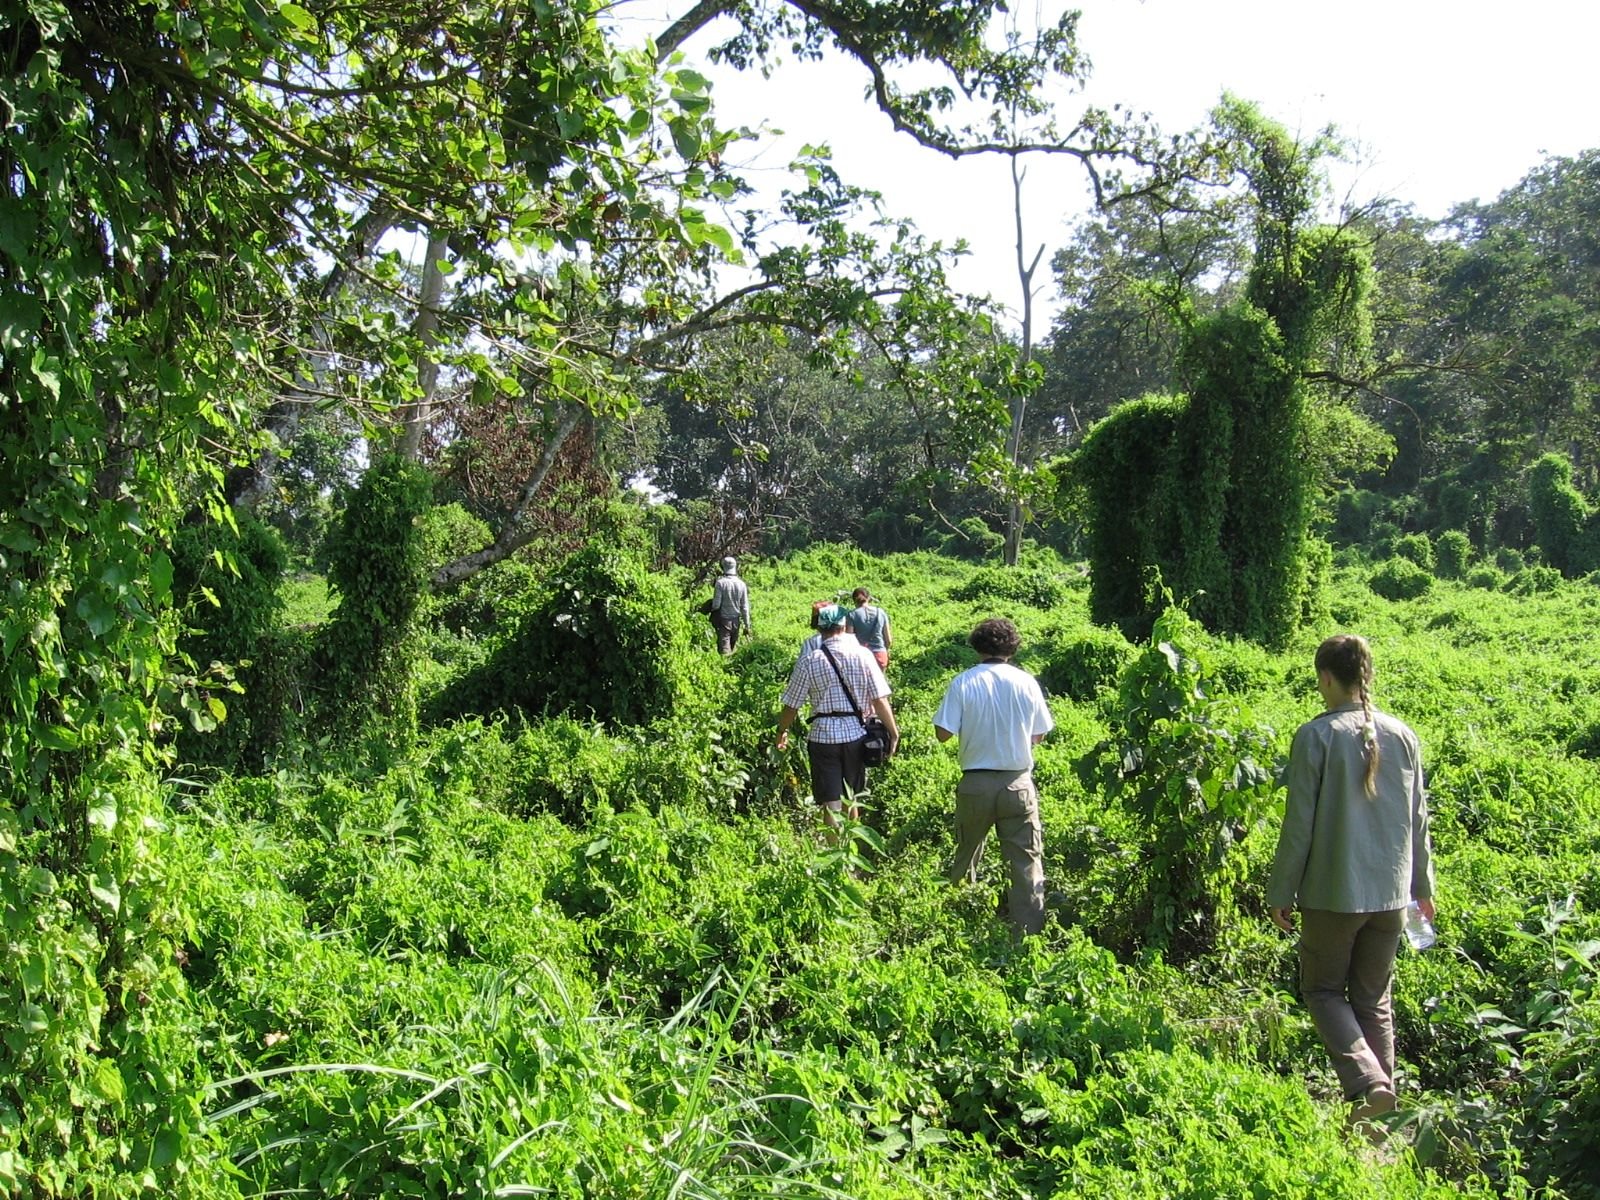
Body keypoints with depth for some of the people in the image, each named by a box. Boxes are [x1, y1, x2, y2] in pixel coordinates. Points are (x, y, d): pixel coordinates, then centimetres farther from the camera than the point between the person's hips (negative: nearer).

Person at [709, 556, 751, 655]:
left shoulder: (720, 583, -15)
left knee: (724, 648, -4)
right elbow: (745, 607, -1)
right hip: (736, 620, 4)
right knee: (733, 647, 18)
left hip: (723, 620, -4)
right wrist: (747, 625, 6)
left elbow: (716, 604, -15)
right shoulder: (741, 584, -4)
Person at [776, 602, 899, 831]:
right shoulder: (863, 655, -5)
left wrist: (782, 732, 15)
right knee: (851, 800, 21)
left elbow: (791, 706, -2)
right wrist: (893, 733, 4)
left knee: (831, 805, 4)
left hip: (823, 737, -2)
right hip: (856, 735, 3)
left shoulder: (809, 660, -7)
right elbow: (880, 700, -7)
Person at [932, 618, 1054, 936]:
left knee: (966, 856, 20)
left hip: (976, 783, 0)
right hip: (1018, 783, 0)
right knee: (1026, 862, 5)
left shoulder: (963, 683, -8)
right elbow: (1039, 734, 3)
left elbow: (943, 733, -9)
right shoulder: (1026, 683, -4)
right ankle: (1028, 931, 4)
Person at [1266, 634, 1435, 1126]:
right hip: (1390, 893, 5)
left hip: (1332, 892, -5)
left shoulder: (1315, 736, -13)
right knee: (1373, 1000, 17)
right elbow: (1417, 821, 10)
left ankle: (1368, 1082, -7)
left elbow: (1299, 825, -12)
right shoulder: (1403, 737, 3)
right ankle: (1380, 1092, 20)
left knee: (1323, 990, 11)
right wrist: (1422, 885, 23)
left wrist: (1280, 892, -3)